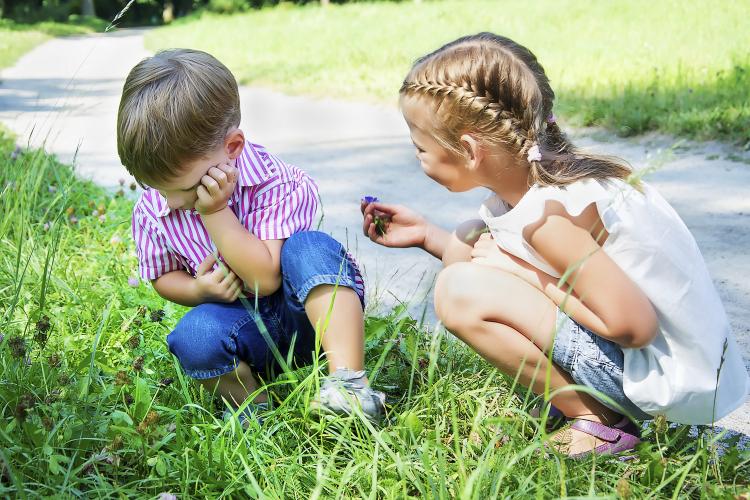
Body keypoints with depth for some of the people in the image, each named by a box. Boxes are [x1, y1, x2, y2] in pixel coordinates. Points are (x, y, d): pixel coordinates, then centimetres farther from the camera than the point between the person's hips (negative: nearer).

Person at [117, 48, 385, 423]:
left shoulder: (274, 182, -21)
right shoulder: (151, 211, -8)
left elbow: (265, 279, -26)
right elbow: (163, 277, 9)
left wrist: (215, 212, -31)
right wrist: (199, 290, -15)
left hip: (309, 310, -3)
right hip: (246, 329, 3)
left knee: (309, 248, -35)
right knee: (193, 336, -32)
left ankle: (349, 380, -37)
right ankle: (255, 408, -7)